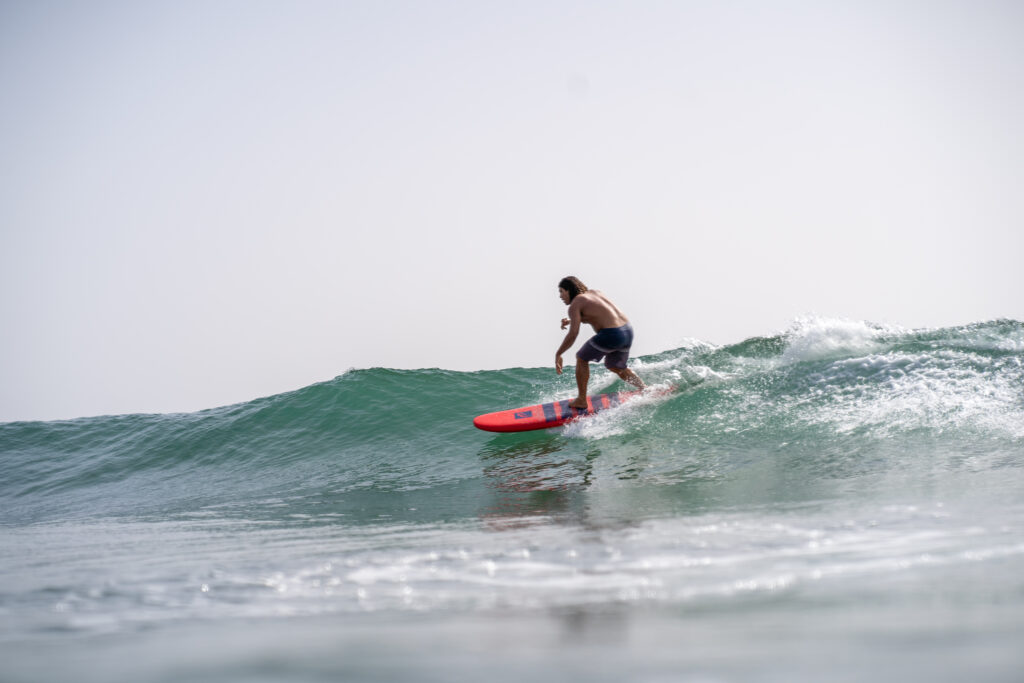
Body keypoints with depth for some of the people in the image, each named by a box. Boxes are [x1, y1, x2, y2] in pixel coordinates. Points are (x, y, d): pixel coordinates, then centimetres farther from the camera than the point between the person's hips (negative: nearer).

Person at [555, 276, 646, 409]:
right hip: (628, 332, 8)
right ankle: (646, 389, 26)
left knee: (582, 358, 13)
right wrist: (571, 320, 34)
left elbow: (573, 334, -12)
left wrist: (558, 355, -5)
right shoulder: (594, 292, 20)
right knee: (615, 367, 29)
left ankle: (581, 400, 14)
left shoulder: (575, 304, -3)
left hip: (611, 335, -8)